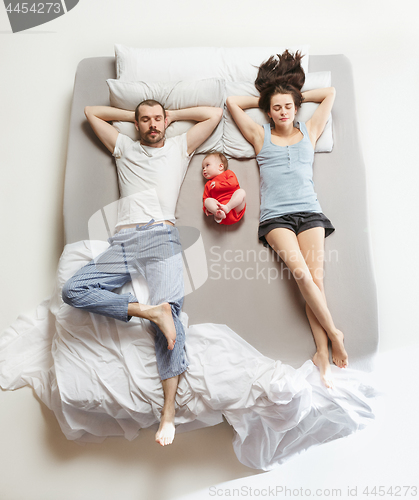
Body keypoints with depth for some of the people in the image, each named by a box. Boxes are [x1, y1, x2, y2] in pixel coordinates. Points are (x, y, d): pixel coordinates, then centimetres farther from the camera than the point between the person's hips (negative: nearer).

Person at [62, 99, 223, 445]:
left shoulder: (180, 146, 24)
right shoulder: (124, 147, 29)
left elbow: (215, 113, 27)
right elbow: (91, 111, 38)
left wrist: (173, 114, 31)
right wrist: (132, 115, 35)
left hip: (162, 237, -3)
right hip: (124, 241, 3)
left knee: (169, 308, -22)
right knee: (72, 290, -16)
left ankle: (169, 407, -19)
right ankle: (149, 310, -23)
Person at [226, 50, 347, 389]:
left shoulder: (309, 132, 21)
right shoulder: (260, 136, 17)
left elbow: (330, 93, 29)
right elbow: (232, 102, 18)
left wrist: (297, 95, 31)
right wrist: (265, 100, 26)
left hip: (309, 212, 2)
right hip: (276, 217, -1)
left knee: (315, 277, -15)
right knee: (301, 272, -23)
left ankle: (323, 353, -11)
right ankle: (334, 334, -8)